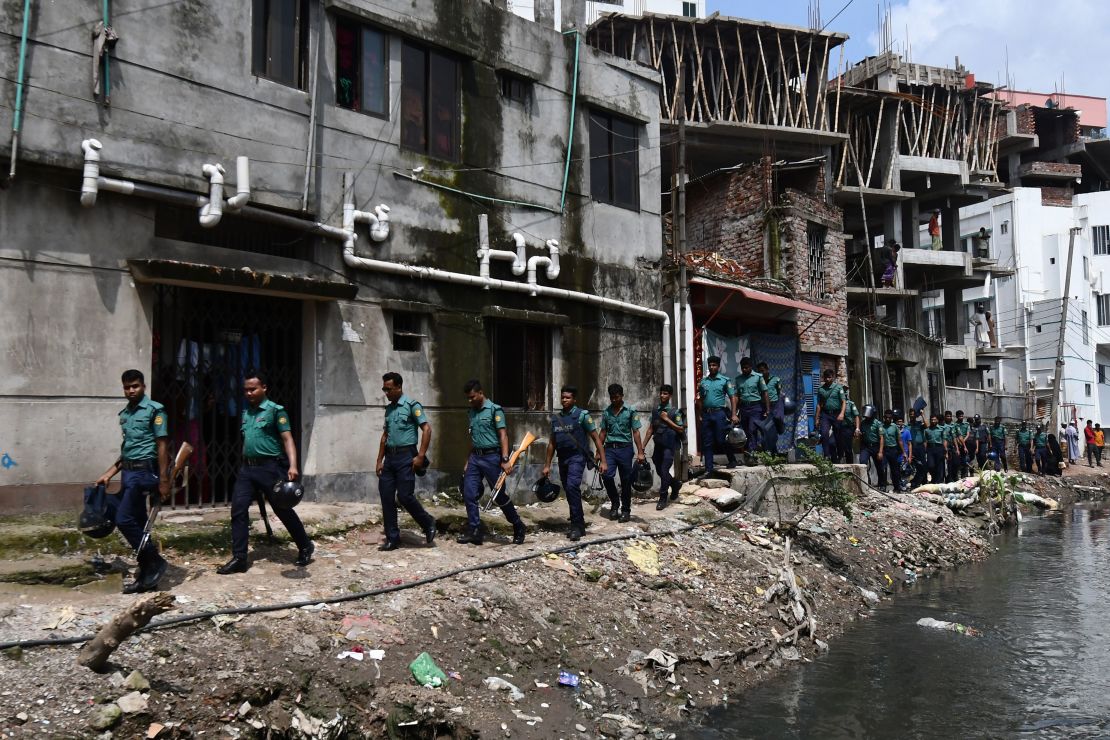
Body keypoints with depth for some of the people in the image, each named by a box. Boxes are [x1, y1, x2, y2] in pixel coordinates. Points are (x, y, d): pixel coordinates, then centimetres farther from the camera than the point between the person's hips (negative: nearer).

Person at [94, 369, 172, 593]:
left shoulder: (155, 410, -7)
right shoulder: (124, 414, 15)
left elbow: (162, 446, -11)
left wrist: (163, 480, -15)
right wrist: (109, 474, 17)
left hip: (144, 471, -8)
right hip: (129, 473, 8)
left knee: (124, 519, -13)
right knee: (138, 523, 9)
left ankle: (155, 562, -2)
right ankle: (146, 575, 14)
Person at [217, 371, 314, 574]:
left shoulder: (275, 410, -7)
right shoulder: (245, 412, 14)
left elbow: (287, 439, -14)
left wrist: (292, 465, -26)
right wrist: (245, 465, 19)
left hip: (270, 467, -6)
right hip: (247, 468, 6)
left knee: (283, 510, 2)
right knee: (238, 509, -2)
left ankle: (306, 548, 20)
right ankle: (239, 558, 3)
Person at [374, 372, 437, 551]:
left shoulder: (412, 405, -7)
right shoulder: (389, 409, 15)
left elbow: (427, 429, -12)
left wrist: (420, 456, -17)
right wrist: (379, 460, 14)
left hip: (406, 456, -7)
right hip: (390, 457, 7)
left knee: (405, 496, -9)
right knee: (386, 497, 3)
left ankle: (428, 524, 13)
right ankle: (392, 538, 11)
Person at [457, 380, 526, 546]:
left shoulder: (494, 410, -8)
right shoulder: (471, 412, 13)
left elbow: (503, 435, -13)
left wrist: (505, 459, -21)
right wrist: (467, 461, 18)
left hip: (491, 457, -6)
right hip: (475, 457, 7)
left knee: (499, 495, 1)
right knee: (469, 494, -1)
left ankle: (518, 527, 19)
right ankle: (474, 532, 6)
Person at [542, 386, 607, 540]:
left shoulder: (581, 415, -4)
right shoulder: (556, 418, 12)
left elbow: (596, 438, -4)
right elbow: (552, 442, 18)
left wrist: (603, 461, -9)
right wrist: (547, 465, 16)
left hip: (577, 457, -6)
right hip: (562, 459, 6)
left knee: (572, 486, -23)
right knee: (569, 491, 11)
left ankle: (578, 525, -17)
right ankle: (577, 524, 24)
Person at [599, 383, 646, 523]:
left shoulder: (630, 411, 0)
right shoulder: (606, 412, 9)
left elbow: (636, 432, -2)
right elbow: (603, 432, 14)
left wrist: (640, 452, -7)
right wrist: (599, 452, 12)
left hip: (625, 448, -2)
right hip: (610, 448, 2)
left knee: (626, 480, 3)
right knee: (606, 475, -14)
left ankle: (625, 510, 15)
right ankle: (615, 503, 7)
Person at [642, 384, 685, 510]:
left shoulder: (674, 411, -4)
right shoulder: (655, 410, 9)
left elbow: (681, 429, -6)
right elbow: (651, 429, 11)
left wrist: (667, 419, -12)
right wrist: (643, 446, 7)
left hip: (669, 446, -5)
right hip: (658, 445, 5)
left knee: (664, 470, -10)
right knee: (659, 470, 12)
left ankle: (663, 499, -1)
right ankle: (675, 483, 39)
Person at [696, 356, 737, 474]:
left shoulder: (725, 380, 1)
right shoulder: (703, 381, 12)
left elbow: (732, 397, -2)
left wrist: (733, 415, -10)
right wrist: (700, 416, 9)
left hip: (719, 413, -4)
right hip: (706, 414, 4)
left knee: (721, 440, -5)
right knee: (707, 443, 4)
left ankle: (732, 460, 18)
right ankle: (708, 469, 8)